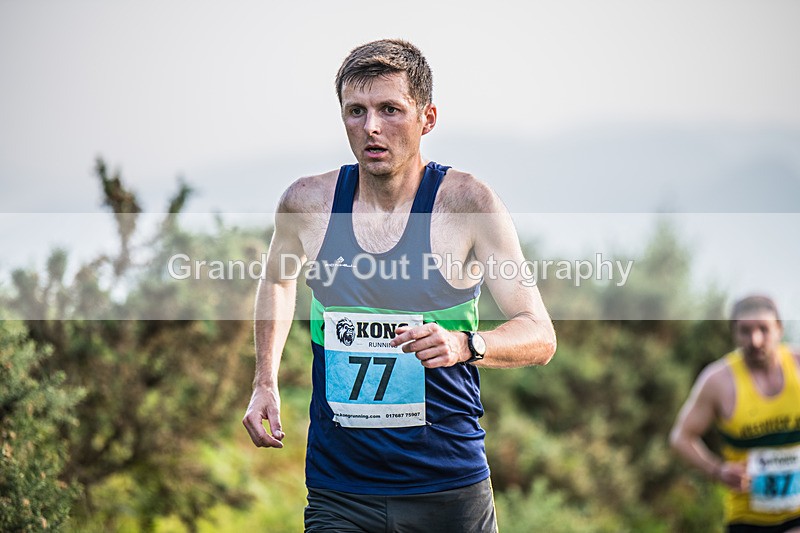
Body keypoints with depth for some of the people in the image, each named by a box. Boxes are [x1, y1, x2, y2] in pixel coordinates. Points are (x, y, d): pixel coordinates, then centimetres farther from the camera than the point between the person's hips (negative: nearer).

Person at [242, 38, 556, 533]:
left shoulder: (466, 202, -9)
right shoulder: (307, 203, -1)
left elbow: (540, 336, -10)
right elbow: (278, 278, 23)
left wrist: (464, 344, -29)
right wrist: (266, 383, 14)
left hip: (449, 487, -1)